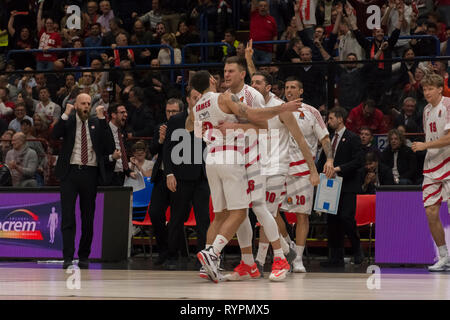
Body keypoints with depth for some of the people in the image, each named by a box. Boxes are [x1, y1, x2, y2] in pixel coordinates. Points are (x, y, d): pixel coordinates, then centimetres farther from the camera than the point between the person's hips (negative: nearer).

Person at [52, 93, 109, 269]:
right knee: (68, 215, -7)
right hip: (70, 172, -2)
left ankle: (84, 256, 14)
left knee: (88, 217, 6)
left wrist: (101, 118, -8)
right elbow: (55, 134, -10)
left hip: (90, 173, 2)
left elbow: (106, 141, -4)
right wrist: (66, 114, -15)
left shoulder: (96, 123, 12)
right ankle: (68, 257, -9)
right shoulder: (68, 121, 7)